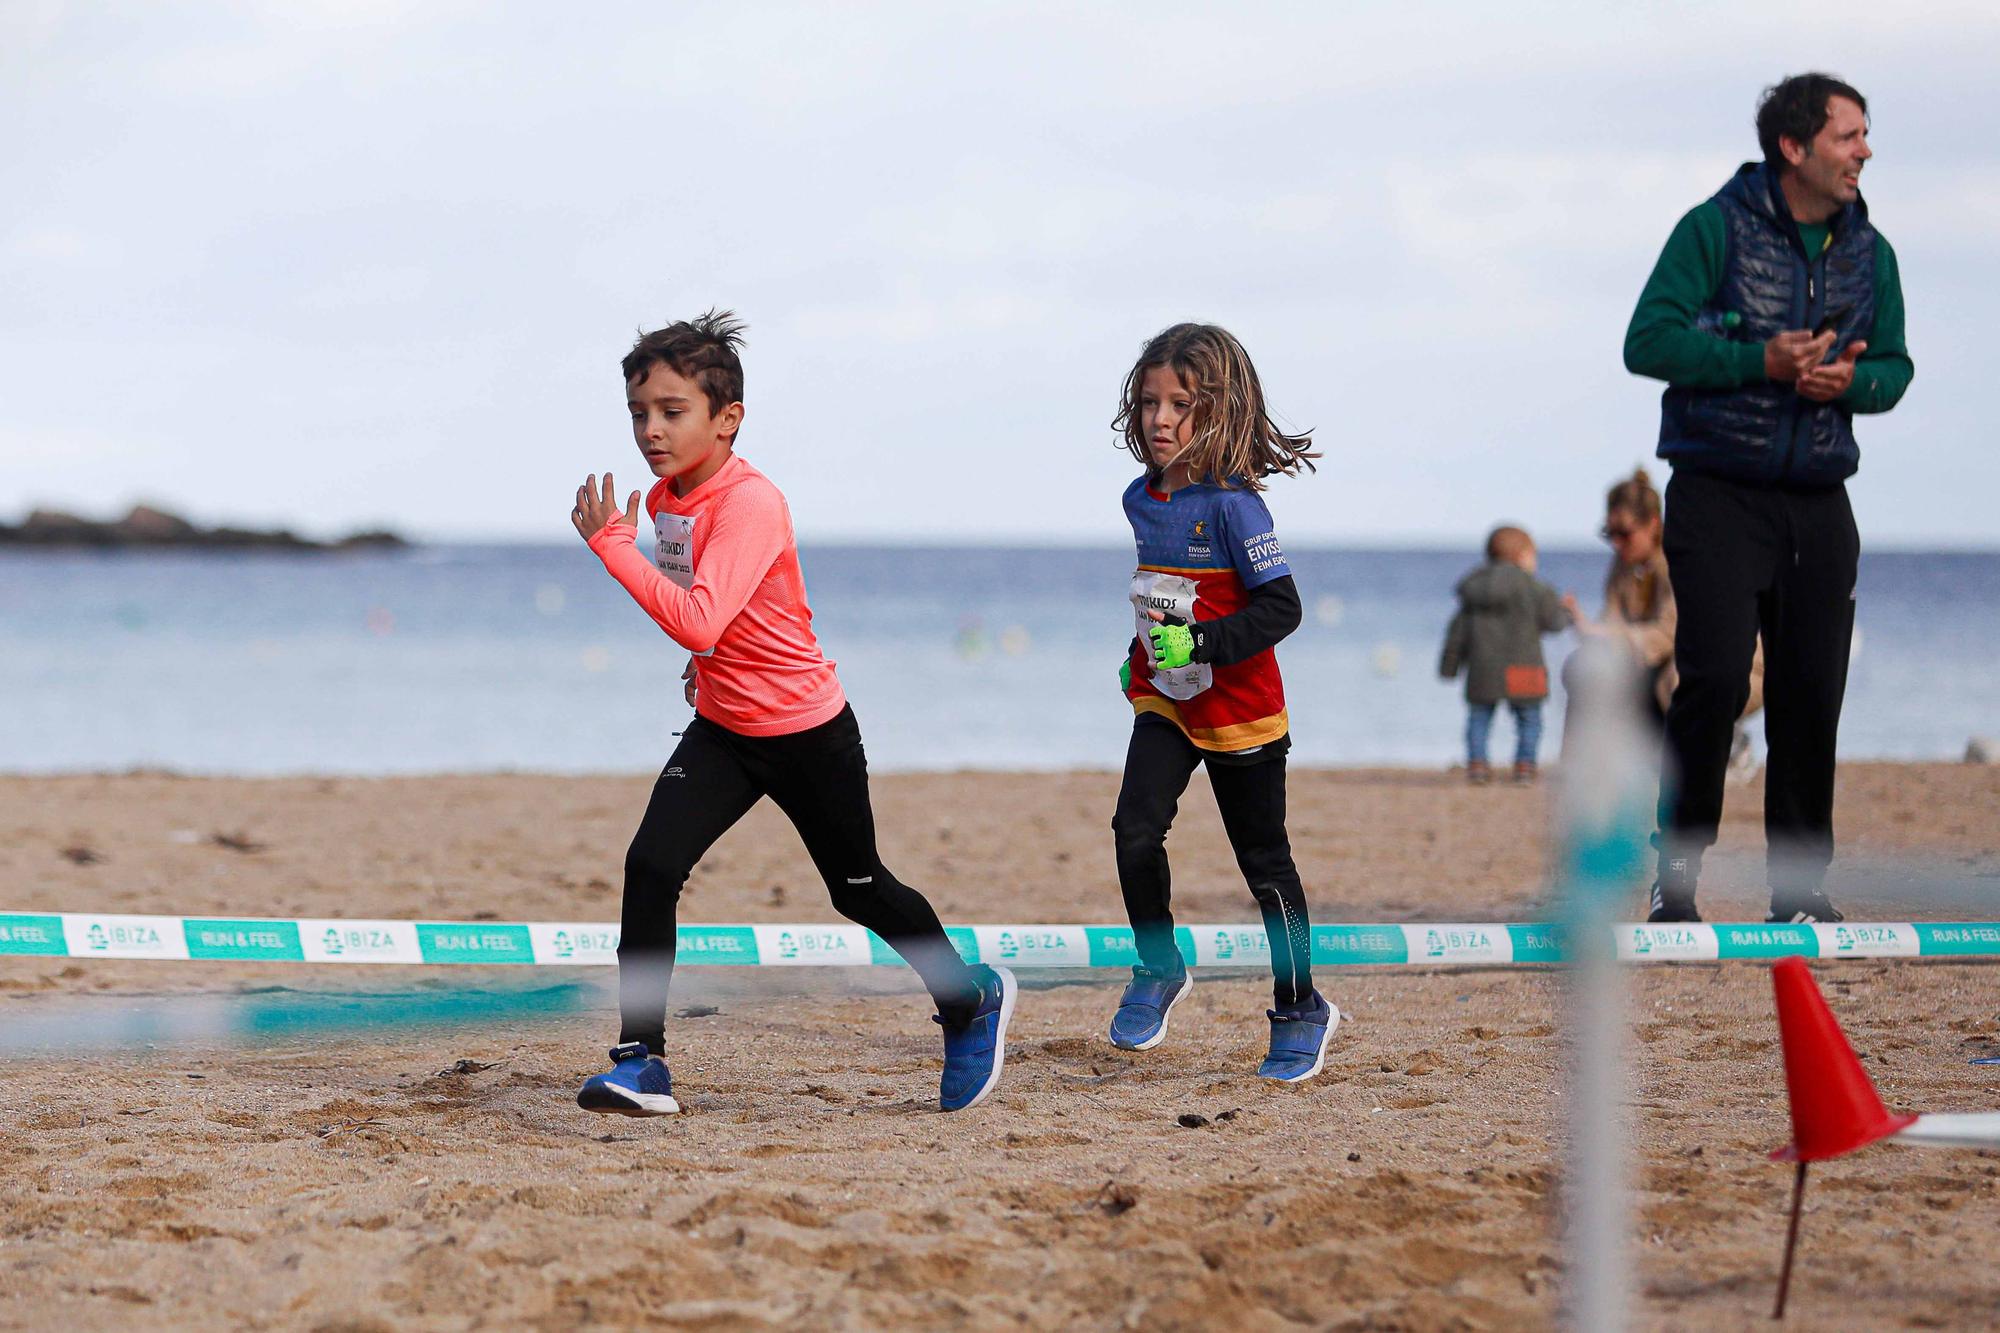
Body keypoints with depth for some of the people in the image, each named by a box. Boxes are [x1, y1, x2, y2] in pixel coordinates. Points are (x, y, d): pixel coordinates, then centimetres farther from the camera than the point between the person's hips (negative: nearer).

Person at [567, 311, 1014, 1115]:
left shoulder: (749, 505, -26)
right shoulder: (666, 498, 0)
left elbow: (698, 623, -39)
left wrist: (612, 544, -37)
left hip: (809, 732, -6)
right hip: (722, 729, 7)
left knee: (859, 890, 11)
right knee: (651, 867, -14)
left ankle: (973, 1001, 37)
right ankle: (640, 1062, -12)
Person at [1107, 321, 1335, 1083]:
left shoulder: (1231, 505, -19)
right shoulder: (1142, 499, 3)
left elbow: (1281, 607, -21)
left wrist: (1199, 644, -29)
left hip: (1240, 711, -5)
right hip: (1164, 703, 5)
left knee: (1265, 864, 6)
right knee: (1135, 833, -15)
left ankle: (1300, 1012, 21)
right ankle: (1158, 970, 6)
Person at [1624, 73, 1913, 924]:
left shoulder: (1868, 252, 9)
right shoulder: (1716, 230, -6)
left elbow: (1894, 366, 15)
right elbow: (1648, 342, -11)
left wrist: (1849, 381, -9)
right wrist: (1762, 361, -19)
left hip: (1818, 504, 5)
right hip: (1717, 495, -5)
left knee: (1812, 693, 2)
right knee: (1715, 676, -15)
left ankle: (1799, 886, 12)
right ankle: (1676, 869, -1)